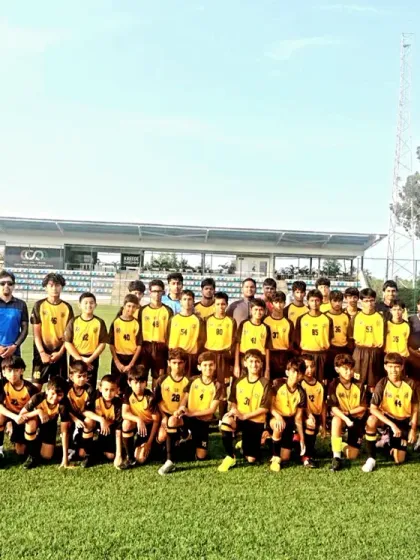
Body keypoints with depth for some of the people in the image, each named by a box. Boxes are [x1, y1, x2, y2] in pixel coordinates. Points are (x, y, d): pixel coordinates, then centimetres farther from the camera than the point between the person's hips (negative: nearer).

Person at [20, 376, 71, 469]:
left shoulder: (63, 404, -35)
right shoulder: (38, 398, -36)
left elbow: (65, 432, -31)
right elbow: (20, 418, -34)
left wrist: (65, 457, -34)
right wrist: (38, 411, -48)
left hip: (50, 425, 1)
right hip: (36, 422, -1)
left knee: (46, 457, -11)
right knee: (31, 421, -38)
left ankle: (41, 442, 25)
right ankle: (32, 454, -15)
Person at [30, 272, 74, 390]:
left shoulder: (67, 307, 3)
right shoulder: (39, 305, -1)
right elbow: (36, 333, -3)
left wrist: (60, 352, -7)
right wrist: (42, 352, -11)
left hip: (59, 352, 1)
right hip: (42, 352, -1)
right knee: (37, 385, -3)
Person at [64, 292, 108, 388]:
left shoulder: (99, 322, -1)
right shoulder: (73, 321, -1)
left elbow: (103, 343, -2)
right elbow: (67, 342, -4)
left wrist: (90, 359, -12)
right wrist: (80, 359, -12)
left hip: (92, 360, 0)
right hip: (75, 359, 0)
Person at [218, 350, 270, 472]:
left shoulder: (265, 383, -9)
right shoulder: (238, 382, 2)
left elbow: (264, 408, -12)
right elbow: (233, 401, 8)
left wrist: (244, 416, -19)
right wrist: (233, 410, -16)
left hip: (256, 421, -1)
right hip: (239, 418, 1)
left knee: (251, 459, -1)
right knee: (226, 420, -36)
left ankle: (244, 444, 37)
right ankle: (230, 457, -18)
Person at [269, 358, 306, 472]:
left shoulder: (301, 393, -5)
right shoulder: (277, 384, -13)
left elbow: (298, 418, -2)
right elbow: (270, 405, -12)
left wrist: (302, 439, -5)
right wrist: (278, 416, -32)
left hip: (289, 421, 3)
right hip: (275, 417, -3)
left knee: (285, 458, -3)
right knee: (279, 426, -41)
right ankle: (275, 457, -20)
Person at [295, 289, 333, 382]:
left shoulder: (327, 319, 4)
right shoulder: (301, 319, 3)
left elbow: (331, 338, 9)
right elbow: (297, 338, 8)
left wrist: (326, 348, 2)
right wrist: (300, 351, 1)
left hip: (322, 354, 0)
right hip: (306, 354, 0)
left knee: (321, 380, 3)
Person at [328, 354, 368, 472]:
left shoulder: (358, 385, -9)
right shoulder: (334, 385, -14)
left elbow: (363, 407, -7)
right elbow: (334, 408, -20)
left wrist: (348, 412, -18)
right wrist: (346, 419, -35)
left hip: (358, 418, 1)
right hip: (341, 417, -1)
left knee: (352, 456, -6)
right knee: (336, 420, -41)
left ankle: (344, 446, 33)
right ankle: (336, 457, -31)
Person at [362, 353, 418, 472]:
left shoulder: (410, 384, -12)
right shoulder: (382, 384, -17)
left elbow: (415, 409, -1)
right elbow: (373, 408, -24)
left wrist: (413, 430, -7)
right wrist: (392, 424, -32)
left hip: (403, 422, 1)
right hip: (387, 417, -1)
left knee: (399, 460, -7)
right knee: (371, 420, -38)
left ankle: (392, 444, 29)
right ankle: (371, 458, -25)